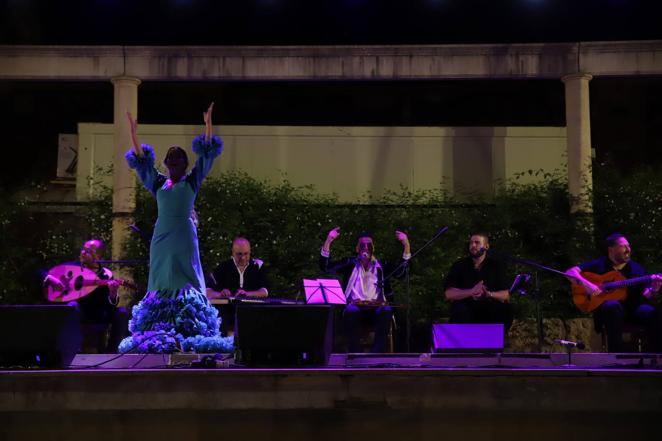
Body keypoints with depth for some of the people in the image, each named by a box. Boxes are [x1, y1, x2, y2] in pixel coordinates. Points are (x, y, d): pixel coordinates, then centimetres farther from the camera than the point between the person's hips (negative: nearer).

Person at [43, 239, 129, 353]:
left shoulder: (106, 275, -3)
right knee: (73, 306, -34)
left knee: (122, 313, -24)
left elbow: (109, 306, -12)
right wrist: (50, 278, -20)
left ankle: (109, 351, -13)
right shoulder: (71, 267, -1)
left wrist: (113, 295, -35)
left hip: (99, 320, 0)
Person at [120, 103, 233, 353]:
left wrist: (208, 124, -5)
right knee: (161, 281, 1)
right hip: (162, 236, 3)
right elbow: (141, 160, 13)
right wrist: (133, 132, 5)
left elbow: (206, 155, 3)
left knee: (187, 281, -5)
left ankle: (190, 330, -7)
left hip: (184, 236, -3)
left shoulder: (192, 181, 8)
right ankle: (160, 331, 3)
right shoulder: (158, 182, 14)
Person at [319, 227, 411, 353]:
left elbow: (401, 272, 5)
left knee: (386, 311, -34)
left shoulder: (382, 265, 19)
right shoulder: (350, 263, 18)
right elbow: (325, 267, 9)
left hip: (376, 307, 1)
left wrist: (406, 245, -4)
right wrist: (328, 241, -2)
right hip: (355, 305, -1)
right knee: (351, 311, -37)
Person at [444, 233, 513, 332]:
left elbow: (506, 295, -3)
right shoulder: (459, 265, -1)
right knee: (459, 308, -33)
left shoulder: (496, 265, 3)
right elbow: (448, 293, -11)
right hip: (465, 312, -1)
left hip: (490, 311, 2)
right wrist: (472, 292, -26)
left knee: (506, 309, -27)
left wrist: (488, 294, -24)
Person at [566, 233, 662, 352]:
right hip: (605, 308, -2)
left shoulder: (637, 269, 10)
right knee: (613, 305, -38)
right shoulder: (599, 265, 2)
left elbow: (645, 296, 4)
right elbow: (570, 272, -6)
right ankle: (616, 355, -33)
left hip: (632, 308, 3)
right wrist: (585, 283, -25)